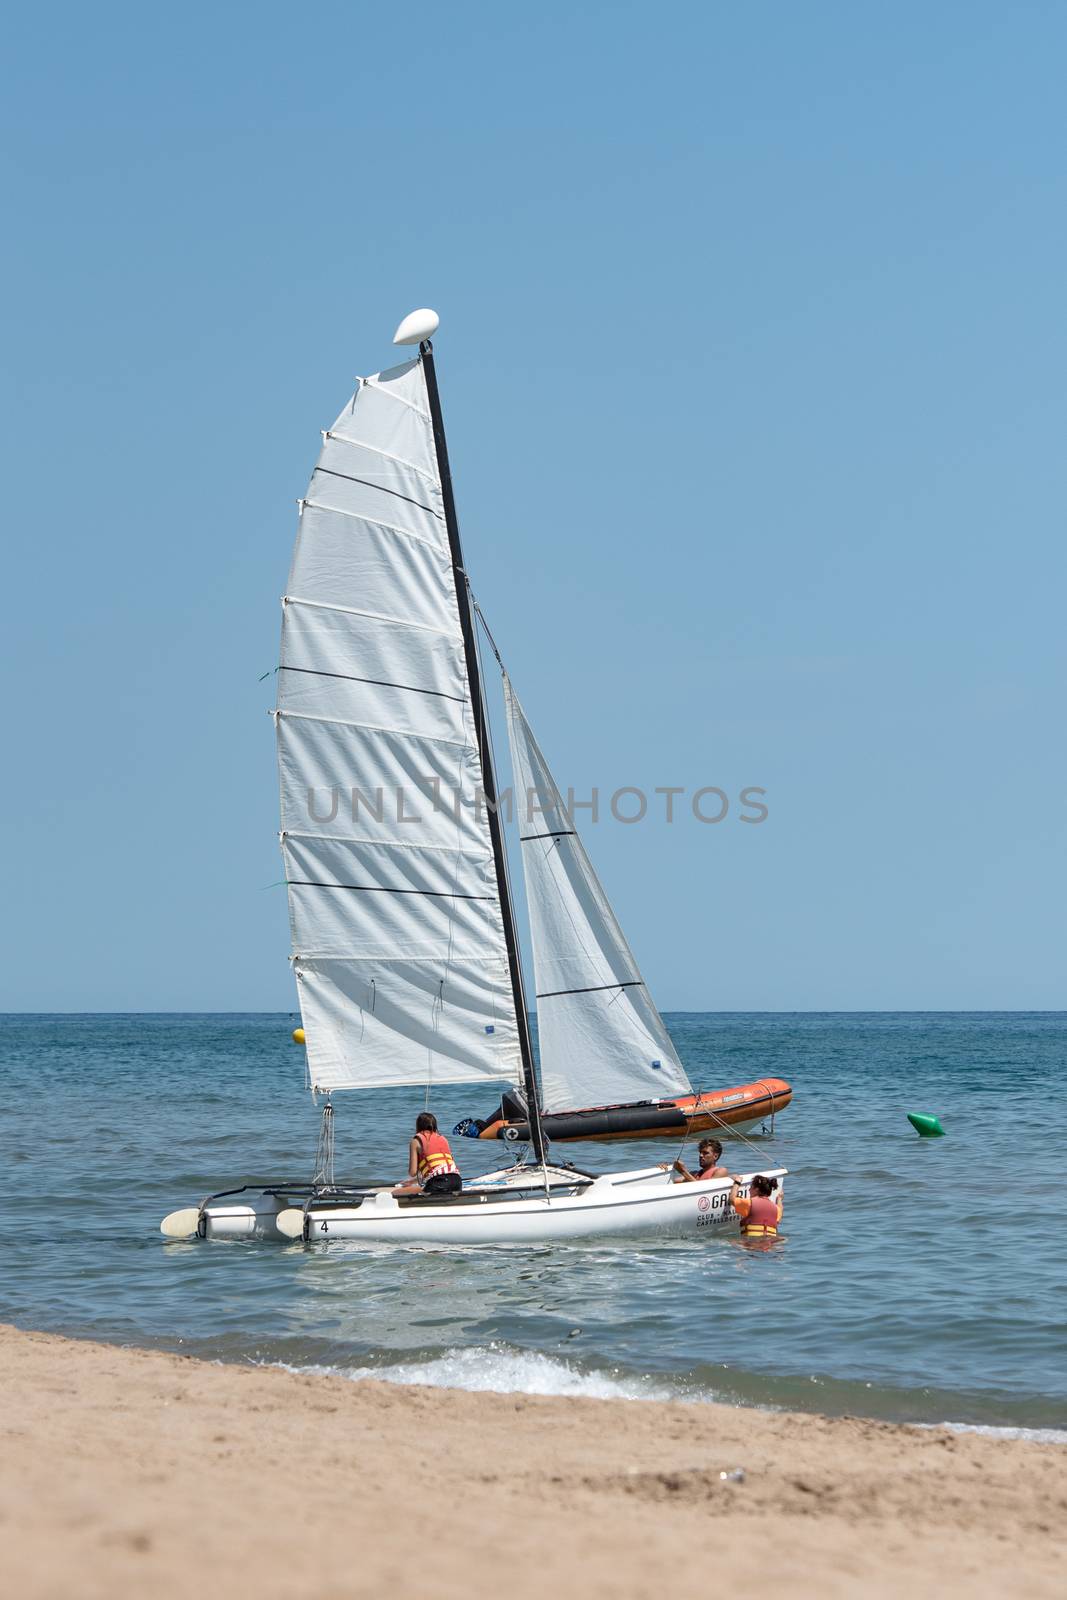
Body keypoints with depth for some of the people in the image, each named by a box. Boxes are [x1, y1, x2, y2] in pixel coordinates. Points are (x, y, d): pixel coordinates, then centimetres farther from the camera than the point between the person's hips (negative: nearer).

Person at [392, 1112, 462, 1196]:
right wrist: (412, 1181, 42)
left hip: (437, 1186, -6)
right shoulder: (443, 1138, 26)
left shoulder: (416, 1141, 10)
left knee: (395, 1193, -1)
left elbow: (412, 1173, 2)